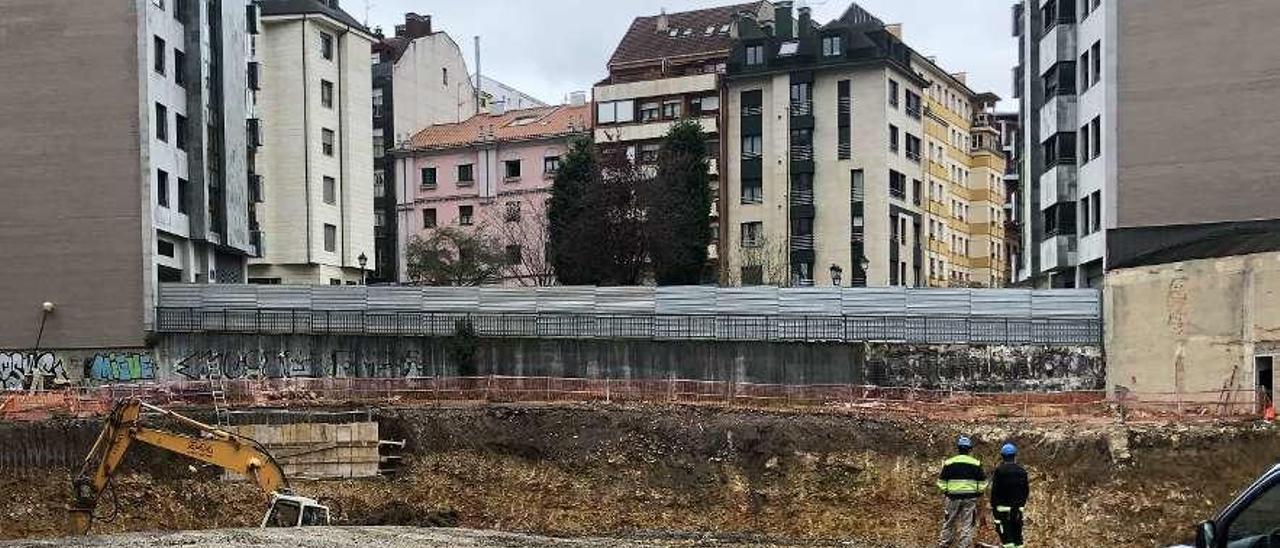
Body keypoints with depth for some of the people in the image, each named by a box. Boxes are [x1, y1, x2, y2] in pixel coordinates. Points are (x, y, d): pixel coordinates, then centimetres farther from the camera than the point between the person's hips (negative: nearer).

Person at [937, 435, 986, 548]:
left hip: (953, 497, 1)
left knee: (949, 523, 12)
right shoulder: (976, 464, -2)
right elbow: (982, 484, 1)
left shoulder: (948, 463, -2)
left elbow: (941, 483, 1)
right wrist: (977, 494, 15)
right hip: (970, 498, -1)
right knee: (967, 525, 5)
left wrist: (946, 492, 15)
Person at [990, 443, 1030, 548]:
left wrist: (993, 508, -5)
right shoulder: (1022, 471, 5)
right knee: (1017, 533, 13)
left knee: (1006, 535, -5)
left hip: (1003, 508, -5)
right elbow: (1027, 489, 10)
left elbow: (994, 491, -10)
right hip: (1018, 508, 5)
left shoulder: (999, 470, -9)